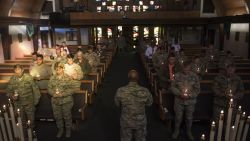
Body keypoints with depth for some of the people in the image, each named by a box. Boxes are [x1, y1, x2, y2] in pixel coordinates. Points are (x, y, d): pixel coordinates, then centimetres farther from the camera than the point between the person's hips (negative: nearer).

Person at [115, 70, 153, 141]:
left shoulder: (120, 91, -24)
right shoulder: (145, 91, -24)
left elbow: (117, 104, -5)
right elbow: (149, 103, -4)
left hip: (126, 122, 0)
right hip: (140, 122, 0)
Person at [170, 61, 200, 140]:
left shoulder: (194, 76, -6)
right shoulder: (177, 75, -7)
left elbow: (197, 89, -3)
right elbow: (172, 87, -4)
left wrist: (190, 95, -17)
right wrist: (179, 93, -18)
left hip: (190, 101, 1)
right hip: (179, 101, 0)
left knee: (189, 118, 16)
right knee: (178, 117, 14)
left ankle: (189, 132, 39)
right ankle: (176, 131, 37)